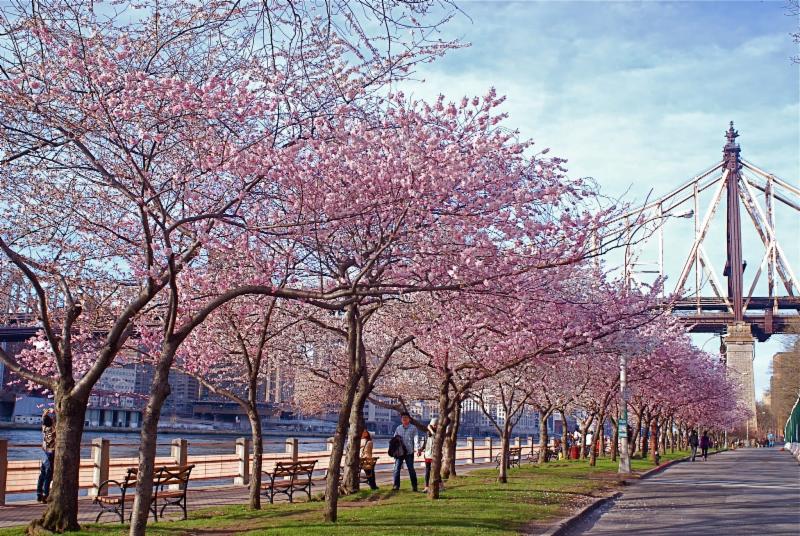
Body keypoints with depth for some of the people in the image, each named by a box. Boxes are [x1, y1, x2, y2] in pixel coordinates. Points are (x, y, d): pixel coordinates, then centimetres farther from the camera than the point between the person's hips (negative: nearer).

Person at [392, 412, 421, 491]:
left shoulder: (413, 428, 2)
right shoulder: (398, 428, 13)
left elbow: (416, 439, -7)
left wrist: (417, 449, -20)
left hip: (409, 452, -3)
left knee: (411, 469, 2)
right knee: (397, 468, -2)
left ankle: (414, 485, 11)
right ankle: (396, 485, 5)